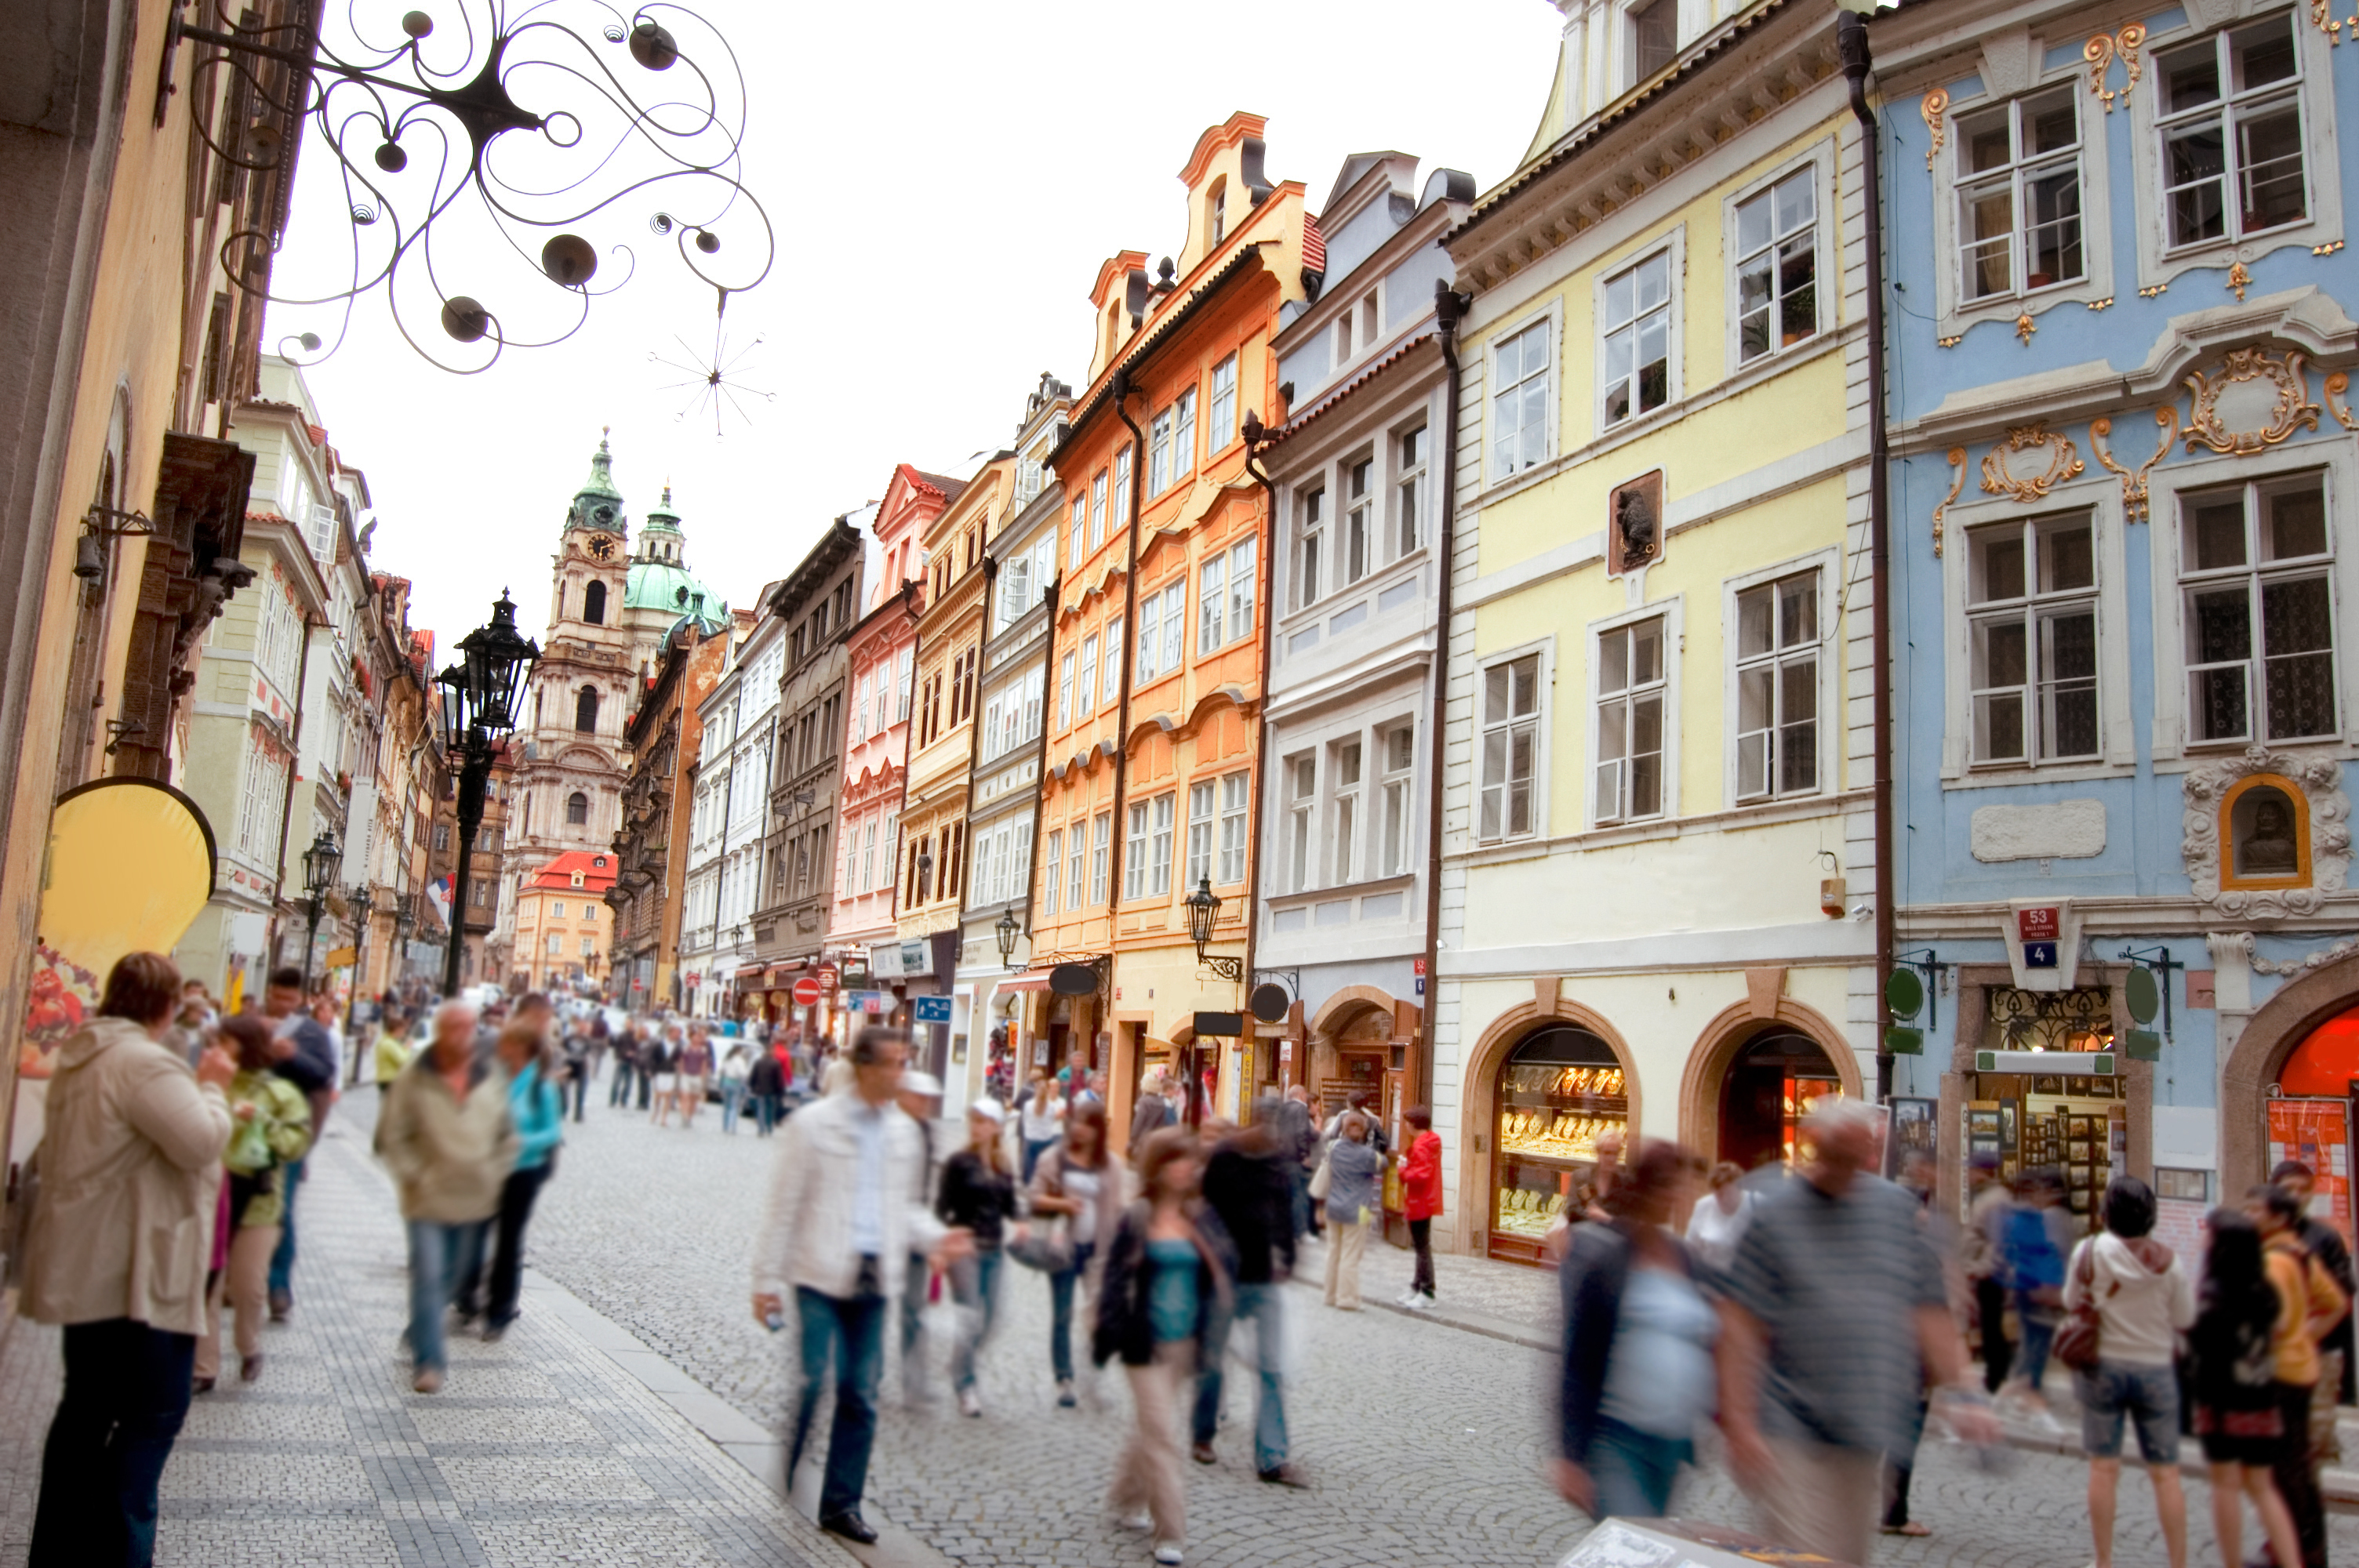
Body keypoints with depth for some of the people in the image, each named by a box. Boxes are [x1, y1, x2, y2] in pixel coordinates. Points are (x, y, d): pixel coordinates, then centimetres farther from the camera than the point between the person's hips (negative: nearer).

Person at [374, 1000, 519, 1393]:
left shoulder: (492, 1075, 2)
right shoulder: (415, 1079, -8)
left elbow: (509, 1135, 12)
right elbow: (392, 1137, -4)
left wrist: (496, 1173, 4)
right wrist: (413, 1177, -9)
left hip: (475, 1199, 4)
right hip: (429, 1199, -4)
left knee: (458, 1277, 15)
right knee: (428, 1277, -9)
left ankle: (420, 1332, 38)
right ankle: (427, 1362, -3)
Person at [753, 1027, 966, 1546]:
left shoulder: (905, 1132, 9)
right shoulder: (813, 1123, -5)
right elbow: (784, 1206, -3)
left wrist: (935, 1237, -2)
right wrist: (767, 1279, -5)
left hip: (875, 1281, 4)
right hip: (821, 1275, -4)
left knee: (861, 1396, 8)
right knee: (812, 1383, -9)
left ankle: (840, 1504, 21)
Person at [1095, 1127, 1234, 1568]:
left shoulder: (1202, 1218, 2)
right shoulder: (1136, 1221, -8)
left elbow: (1227, 1268, 5)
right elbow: (1115, 1279, -7)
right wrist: (1109, 1332, -12)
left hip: (1187, 1343, 4)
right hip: (1147, 1342, -4)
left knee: (1153, 1427, 18)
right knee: (1162, 1434, -4)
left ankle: (1126, 1498, 39)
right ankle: (1171, 1532, 5)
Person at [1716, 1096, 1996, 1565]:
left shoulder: (1897, 1207, 5)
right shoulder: (1775, 1215, -9)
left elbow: (1928, 1311, 10)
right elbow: (1740, 1328, -10)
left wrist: (1960, 1392, 2)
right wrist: (1740, 1426, -14)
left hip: (1868, 1436, 5)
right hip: (1793, 1432, -5)